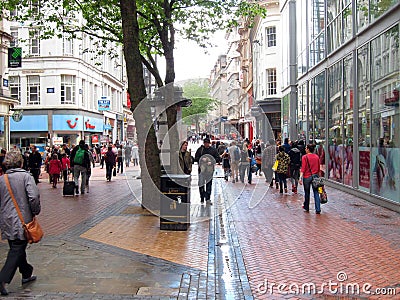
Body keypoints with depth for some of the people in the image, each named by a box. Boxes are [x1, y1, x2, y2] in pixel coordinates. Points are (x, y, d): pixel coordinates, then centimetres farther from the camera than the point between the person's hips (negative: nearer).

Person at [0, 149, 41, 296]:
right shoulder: (26, 176, -11)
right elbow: (34, 197, -20)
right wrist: (35, 212, -4)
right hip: (22, 220, -6)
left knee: (16, 248, 18)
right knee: (17, 250, 0)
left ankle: (27, 274, 30)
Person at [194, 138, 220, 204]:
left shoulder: (213, 150, 8)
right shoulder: (200, 149, 6)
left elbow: (218, 158, 6)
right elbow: (196, 158, 4)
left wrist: (212, 162, -11)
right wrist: (201, 159, -15)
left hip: (210, 169, 0)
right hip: (201, 169, 0)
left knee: (209, 183, -1)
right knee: (201, 183, 2)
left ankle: (208, 198, 3)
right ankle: (202, 198, 12)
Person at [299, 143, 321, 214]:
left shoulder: (305, 157, -9)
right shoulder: (317, 157, 5)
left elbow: (303, 168, -13)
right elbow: (318, 168, 11)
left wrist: (300, 177, -12)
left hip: (307, 177, -3)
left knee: (307, 193, 11)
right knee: (316, 193, 3)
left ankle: (306, 208, 25)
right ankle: (318, 209, -3)